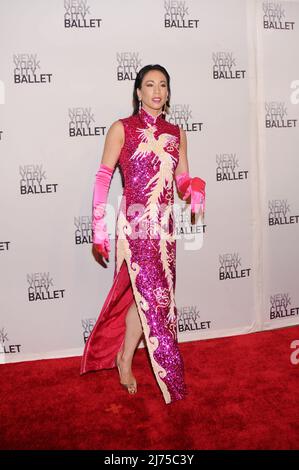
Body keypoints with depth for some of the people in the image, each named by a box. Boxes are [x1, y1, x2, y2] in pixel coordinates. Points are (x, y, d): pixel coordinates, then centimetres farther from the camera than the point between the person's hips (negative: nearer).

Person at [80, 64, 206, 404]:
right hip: (135, 222, -5)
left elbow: (182, 180, 12)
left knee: (144, 294, 11)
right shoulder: (122, 128, -1)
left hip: (164, 223, 5)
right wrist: (99, 226, -9)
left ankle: (122, 356, 30)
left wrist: (195, 187, -12)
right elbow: (103, 177, -4)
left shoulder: (176, 133, 13)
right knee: (152, 295, -4)